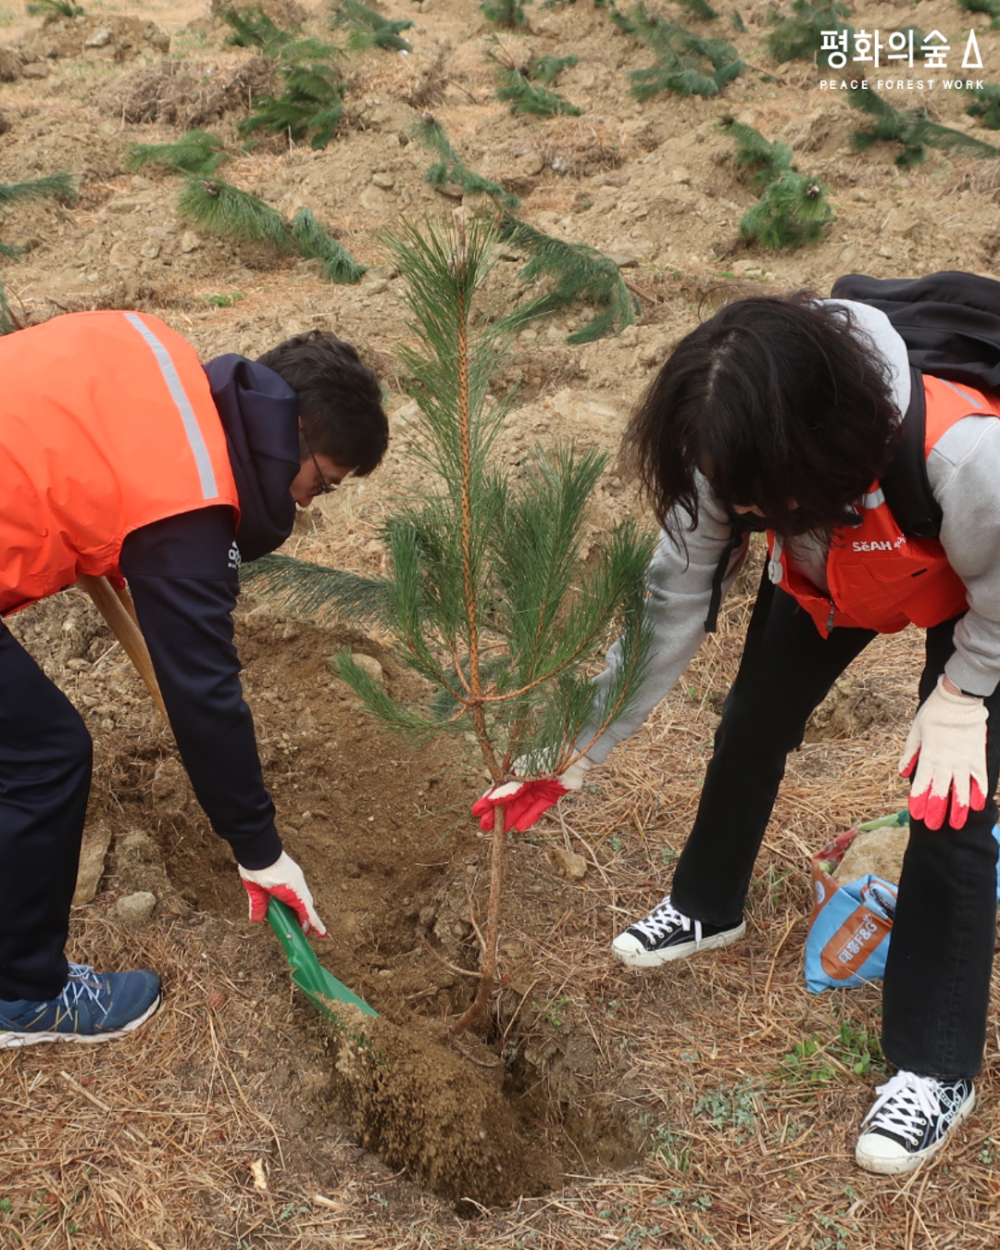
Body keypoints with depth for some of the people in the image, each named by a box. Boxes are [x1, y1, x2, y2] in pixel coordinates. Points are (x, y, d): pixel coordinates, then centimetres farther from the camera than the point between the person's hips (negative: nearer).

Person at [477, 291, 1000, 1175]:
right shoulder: (732, 462, -32)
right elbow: (672, 606, -23)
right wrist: (575, 751, -23)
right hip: (828, 575, 4)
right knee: (751, 728, 9)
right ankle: (708, 908, 38)